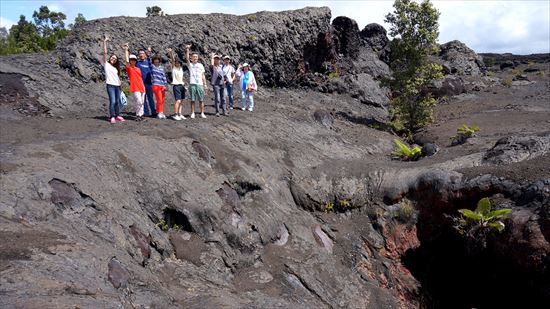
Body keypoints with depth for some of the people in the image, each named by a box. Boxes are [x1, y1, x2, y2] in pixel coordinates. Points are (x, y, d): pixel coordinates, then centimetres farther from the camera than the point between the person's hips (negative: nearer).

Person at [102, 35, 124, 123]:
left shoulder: (116, 68, 23)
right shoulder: (106, 64, 7)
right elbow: (105, 53, -1)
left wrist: (120, 85, 9)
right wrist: (105, 42, -4)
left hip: (117, 86, 6)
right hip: (110, 85, -6)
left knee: (117, 102, 6)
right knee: (112, 101, -12)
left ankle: (117, 116, 13)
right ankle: (112, 117, -10)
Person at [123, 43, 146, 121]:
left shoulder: (138, 69, 17)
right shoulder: (129, 68, 0)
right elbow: (127, 61, -17)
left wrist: (143, 86, 16)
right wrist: (126, 50, -15)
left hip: (142, 88, 6)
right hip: (135, 88, -6)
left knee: (141, 102, 9)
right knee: (138, 102, -12)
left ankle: (141, 115, 17)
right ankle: (138, 115, 0)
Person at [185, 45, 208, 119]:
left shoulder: (200, 65, 14)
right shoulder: (190, 65, 8)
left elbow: (203, 76, 13)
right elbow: (187, 58, -11)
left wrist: (205, 85, 8)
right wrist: (187, 50, -23)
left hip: (200, 84, 2)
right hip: (192, 84, -2)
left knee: (201, 100, 1)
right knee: (192, 100, 2)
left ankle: (202, 113, 7)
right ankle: (192, 113, 8)